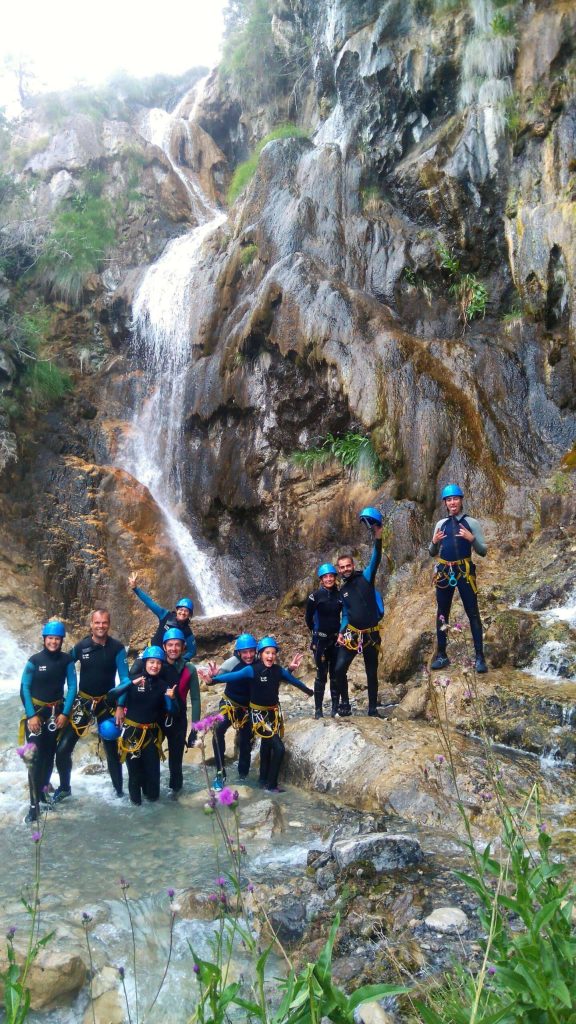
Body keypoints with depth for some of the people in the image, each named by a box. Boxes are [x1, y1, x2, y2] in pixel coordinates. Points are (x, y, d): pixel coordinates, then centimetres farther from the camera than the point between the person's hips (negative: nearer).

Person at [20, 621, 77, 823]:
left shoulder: (67, 660, -4)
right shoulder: (34, 660, -10)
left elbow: (72, 687, -1)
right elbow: (25, 688, -7)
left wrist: (65, 713, -7)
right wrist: (31, 715, -12)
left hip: (57, 712, 3)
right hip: (36, 712, -2)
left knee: (50, 754, 6)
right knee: (36, 757, -9)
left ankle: (41, 790, 24)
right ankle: (34, 804, -6)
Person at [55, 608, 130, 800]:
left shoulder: (117, 648, -10)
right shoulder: (81, 646, -6)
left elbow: (124, 678, -11)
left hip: (107, 703, -1)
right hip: (83, 701, 1)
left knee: (112, 749, 6)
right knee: (63, 749, -4)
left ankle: (119, 790, 22)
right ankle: (64, 787, 18)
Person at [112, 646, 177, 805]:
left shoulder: (162, 685, 1)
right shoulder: (134, 679, -8)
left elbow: (172, 711, 1)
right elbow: (114, 694, -22)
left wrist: (171, 698, -19)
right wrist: (132, 683, -33)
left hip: (151, 732, 2)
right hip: (131, 731, -2)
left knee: (153, 767, 2)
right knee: (135, 767, 6)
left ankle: (151, 794, 31)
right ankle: (135, 797, 30)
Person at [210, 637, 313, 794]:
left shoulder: (278, 670, -5)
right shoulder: (252, 670, -20)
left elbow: (294, 680, 11)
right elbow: (233, 676, -30)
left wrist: (308, 690, 26)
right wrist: (213, 679, -43)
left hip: (274, 712, 6)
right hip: (259, 714, -6)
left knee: (267, 745, 20)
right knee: (279, 748, -12)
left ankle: (264, 779, 37)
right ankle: (270, 785, 0)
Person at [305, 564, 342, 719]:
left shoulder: (340, 595, 2)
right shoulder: (315, 596, -9)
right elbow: (309, 618, 3)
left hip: (336, 638, 4)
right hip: (320, 639, -4)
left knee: (336, 674, 7)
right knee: (321, 675, -3)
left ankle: (336, 706, 15)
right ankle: (318, 709, 3)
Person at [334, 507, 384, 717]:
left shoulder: (366, 577, -3)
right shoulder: (343, 590, 10)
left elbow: (376, 560, -19)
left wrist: (377, 538, -33)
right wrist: (341, 632, 1)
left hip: (371, 634, -3)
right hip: (351, 634, 3)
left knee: (372, 673, 7)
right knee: (339, 669, -8)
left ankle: (373, 709, 20)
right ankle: (344, 703, 9)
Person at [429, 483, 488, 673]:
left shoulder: (471, 523, 0)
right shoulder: (441, 524, 10)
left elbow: (483, 552, -1)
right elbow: (433, 553, 15)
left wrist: (472, 538, -18)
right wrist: (434, 541, -6)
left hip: (464, 572, -4)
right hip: (444, 572, 4)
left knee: (473, 614, -2)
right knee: (442, 614, 8)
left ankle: (479, 657, 2)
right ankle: (441, 655, 17)